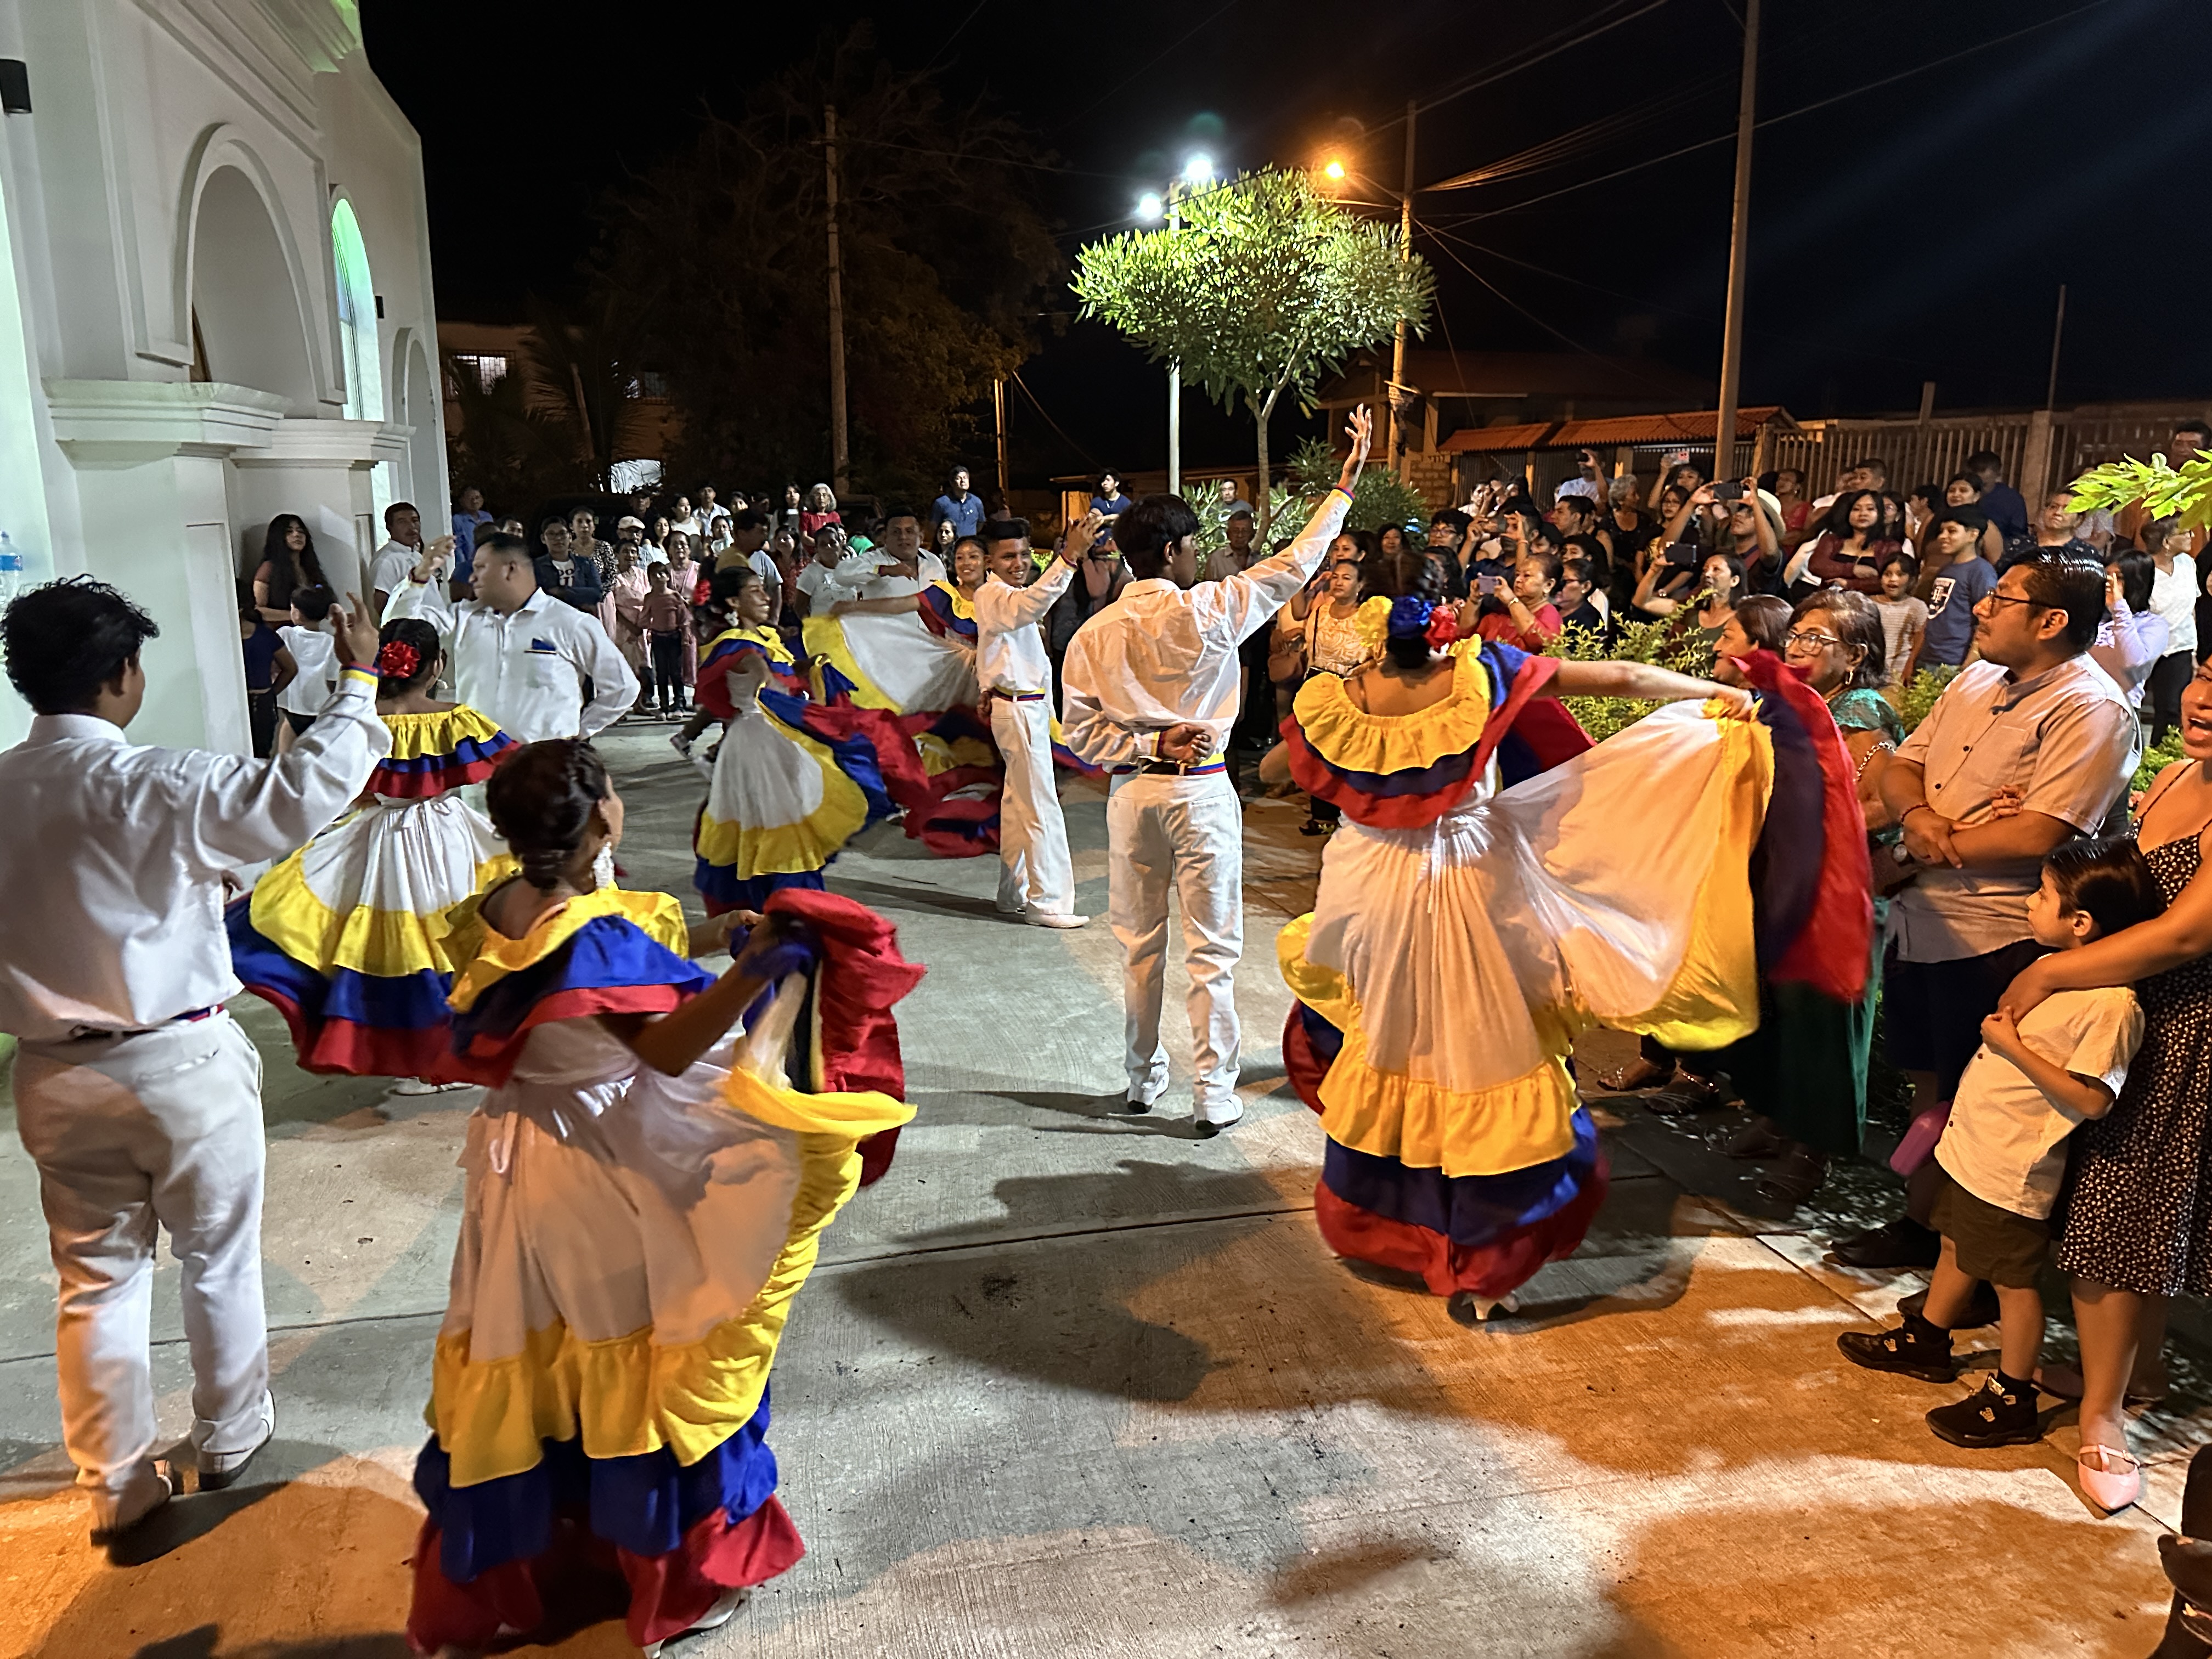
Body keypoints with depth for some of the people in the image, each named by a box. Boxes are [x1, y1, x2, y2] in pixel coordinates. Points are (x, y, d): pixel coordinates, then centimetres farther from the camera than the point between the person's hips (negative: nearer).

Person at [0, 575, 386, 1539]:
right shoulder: (153, 786, -20)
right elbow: (307, 792, -26)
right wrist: (357, 680, -17)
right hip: (181, 1065, -4)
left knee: (96, 1278, 15)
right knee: (220, 1259, 16)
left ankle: (117, 1486, 27)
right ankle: (229, 1437, 33)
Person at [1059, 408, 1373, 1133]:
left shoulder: (1093, 634, 0)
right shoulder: (1207, 610, -10)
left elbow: (1081, 731, -2)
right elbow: (1293, 565, -2)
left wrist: (1148, 746, -3)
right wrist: (1345, 484, 5)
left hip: (1133, 793, 4)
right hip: (1201, 789, -4)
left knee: (1138, 945, 15)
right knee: (1212, 949, 4)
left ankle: (1143, 1079, 26)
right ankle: (1213, 1095, 8)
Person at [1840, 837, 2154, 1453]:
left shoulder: (2111, 1004, -26)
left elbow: (2091, 1100, -28)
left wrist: (2013, 1047, -25)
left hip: (2014, 1168, -9)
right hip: (1971, 1142, 9)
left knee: (2013, 1281, 7)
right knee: (1957, 1248, 25)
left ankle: (2011, 1401, 23)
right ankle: (1926, 1342, 44)